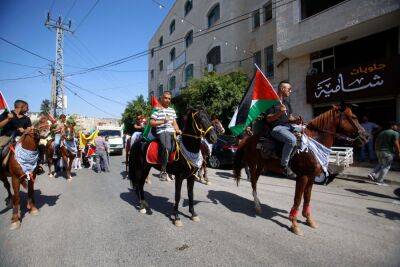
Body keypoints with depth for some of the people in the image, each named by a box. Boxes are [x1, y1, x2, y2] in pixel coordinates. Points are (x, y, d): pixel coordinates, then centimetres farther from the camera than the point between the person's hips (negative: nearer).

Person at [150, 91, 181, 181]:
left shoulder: (172, 110, 23)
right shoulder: (157, 110, 5)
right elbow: (151, 123, 0)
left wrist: (177, 130, 4)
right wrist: (163, 121, -11)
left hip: (172, 132, 7)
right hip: (162, 132, -7)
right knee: (167, 148, -30)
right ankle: (163, 171, -22)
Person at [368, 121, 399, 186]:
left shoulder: (382, 132, 14)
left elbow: (376, 142, 16)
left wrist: (376, 150, 24)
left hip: (379, 151, 7)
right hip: (388, 152, -7)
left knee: (380, 164, 22)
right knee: (386, 167, 2)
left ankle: (372, 174, 9)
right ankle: (380, 181, 3)